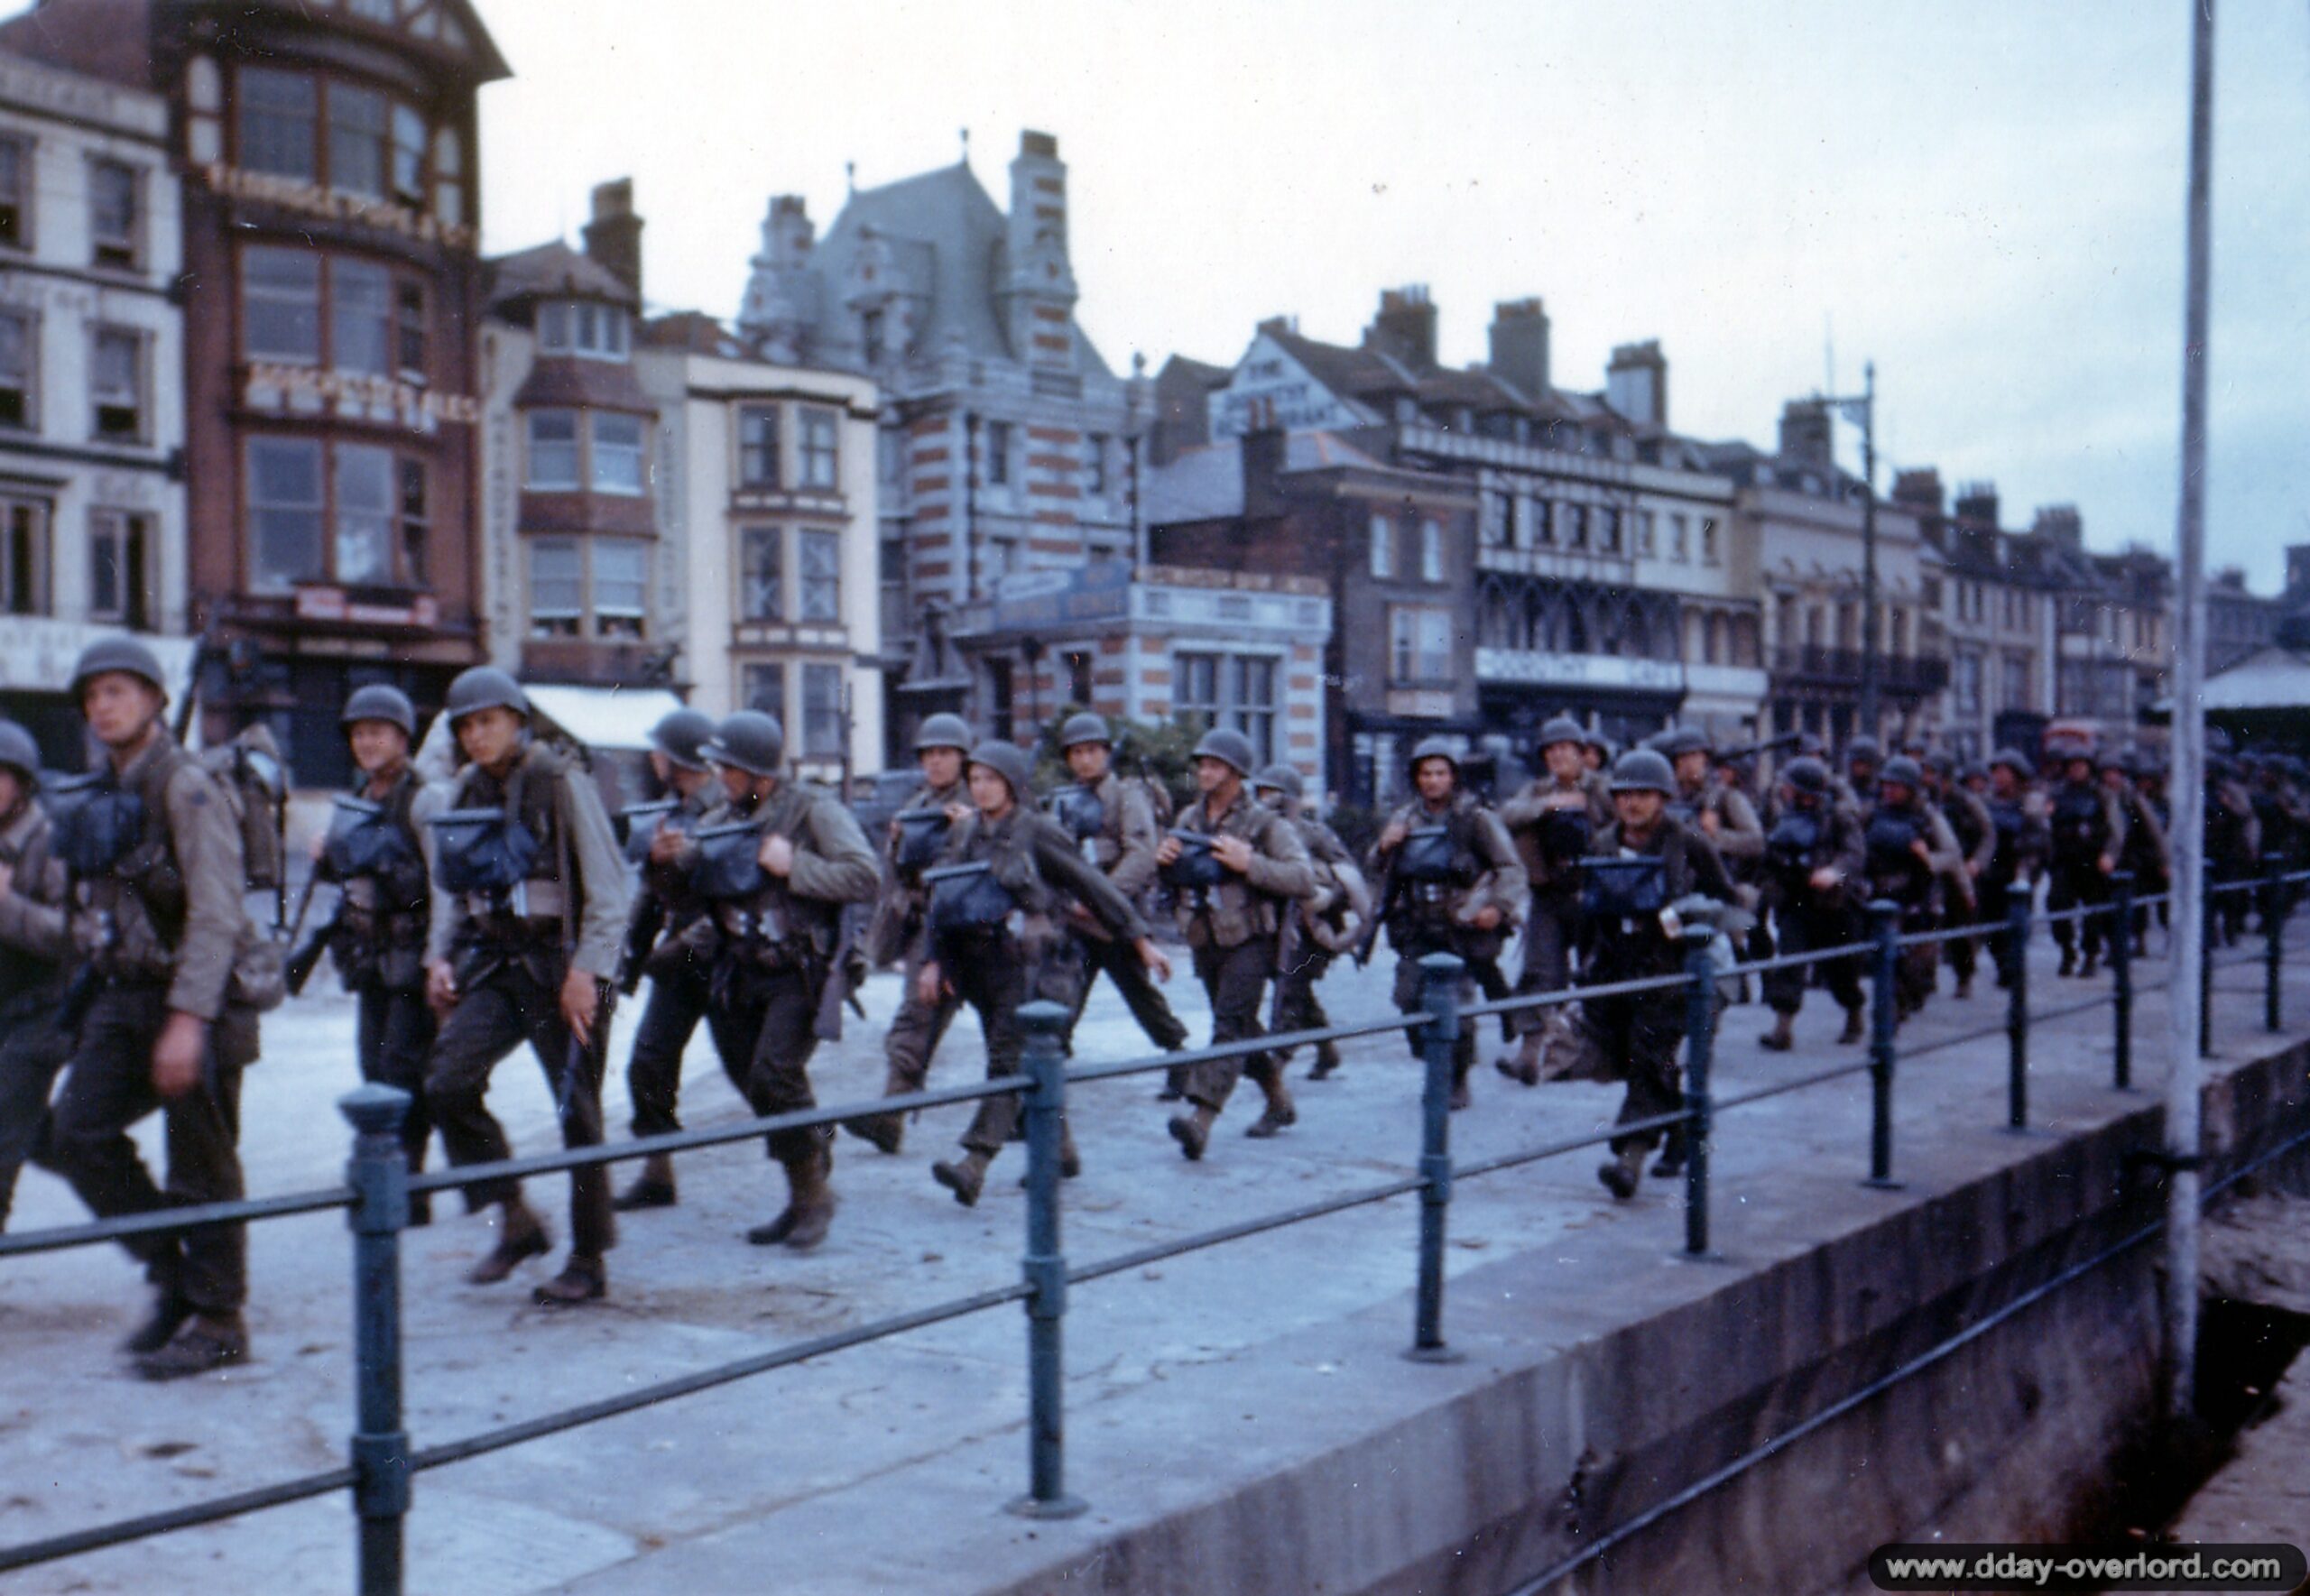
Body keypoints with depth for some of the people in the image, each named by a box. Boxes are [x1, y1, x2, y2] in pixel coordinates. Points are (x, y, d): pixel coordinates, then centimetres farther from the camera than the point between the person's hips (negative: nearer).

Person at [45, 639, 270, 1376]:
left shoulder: (187, 788, -12)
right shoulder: (103, 797, 13)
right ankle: (174, 1276, 13)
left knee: (201, 1164, -1)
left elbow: (216, 912, -20)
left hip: (201, 997, -8)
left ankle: (217, 1321, 11)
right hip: (126, 992, 8)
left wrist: (188, 1018, -26)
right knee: (77, 1132, -1)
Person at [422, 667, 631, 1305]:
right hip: (493, 965, 6)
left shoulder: (561, 785, -8)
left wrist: (587, 970, -16)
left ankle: (588, 1262, 12)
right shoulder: (464, 795, 10)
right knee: (447, 1082, -12)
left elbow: (609, 889, -10)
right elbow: (449, 887, 19)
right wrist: (440, 956, 4)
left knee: (577, 1112, 1)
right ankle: (515, 1220, 4)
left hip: (559, 965, -5)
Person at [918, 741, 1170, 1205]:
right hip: (980, 965, 6)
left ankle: (974, 1165, -21)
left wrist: (1141, 941, 1)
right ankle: (1060, 1149, 28)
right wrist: (932, 959, 3)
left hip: (1029, 962, -6)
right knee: (1027, 1063, 13)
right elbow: (940, 900, 14)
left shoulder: (1037, 832, -5)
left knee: (1009, 1061, -13)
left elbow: (1093, 885, -1)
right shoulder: (963, 834, 12)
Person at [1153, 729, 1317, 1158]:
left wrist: (1249, 863, -24)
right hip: (1205, 942, 7)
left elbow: (1305, 881, -15)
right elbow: (1172, 881, 21)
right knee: (1243, 1029, 17)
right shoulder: (1188, 820, 10)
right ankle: (1279, 1101, 35)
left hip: (1249, 942, -7)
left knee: (1230, 1026, -16)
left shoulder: (1265, 824, -8)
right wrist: (1163, 860, -3)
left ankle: (1201, 1119, -26)